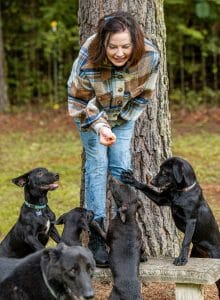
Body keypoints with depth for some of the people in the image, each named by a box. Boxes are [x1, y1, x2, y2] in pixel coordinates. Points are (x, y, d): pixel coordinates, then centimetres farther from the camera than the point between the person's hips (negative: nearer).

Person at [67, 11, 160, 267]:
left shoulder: (150, 57, -32)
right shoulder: (88, 61, -40)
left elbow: (144, 94, -11)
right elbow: (80, 101, -23)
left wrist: (123, 119, -6)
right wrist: (100, 127, -36)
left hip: (124, 114, 3)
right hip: (91, 112, -2)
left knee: (122, 166, -2)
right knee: (97, 165, -8)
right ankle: (96, 238, -5)